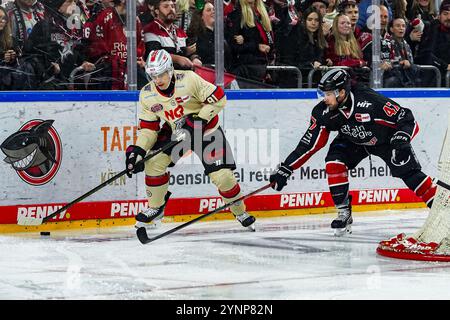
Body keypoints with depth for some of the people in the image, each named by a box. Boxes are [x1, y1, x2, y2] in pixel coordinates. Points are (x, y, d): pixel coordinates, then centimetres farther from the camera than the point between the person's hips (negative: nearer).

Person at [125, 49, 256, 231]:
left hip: (206, 129, -4)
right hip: (175, 131, 4)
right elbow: (148, 127, -6)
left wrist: (199, 119, -26)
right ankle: (155, 209, 6)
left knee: (221, 174, -12)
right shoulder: (147, 95, -12)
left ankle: (240, 211, 12)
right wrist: (138, 149, -21)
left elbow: (218, 98, -20)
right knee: (154, 162, -14)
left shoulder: (188, 79, -26)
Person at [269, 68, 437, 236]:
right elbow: (309, 143, -18)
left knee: (409, 172, -13)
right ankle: (344, 213, -7)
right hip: (353, 140, 4)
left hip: (386, 138, -3)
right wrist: (285, 169, -22)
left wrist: (401, 140, -48)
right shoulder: (324, 112, -25)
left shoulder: (371, 102, -38)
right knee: (334, 163, -20)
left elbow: (407, 119, -32)